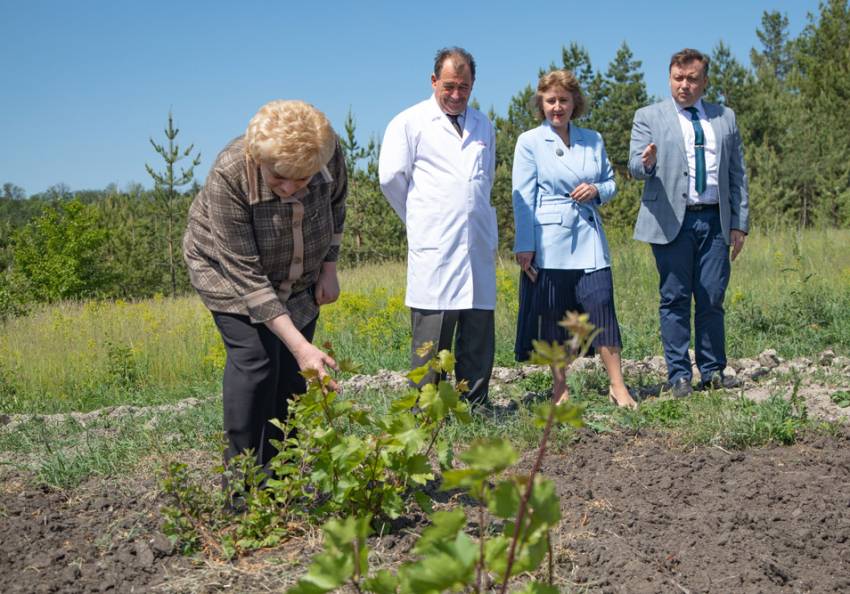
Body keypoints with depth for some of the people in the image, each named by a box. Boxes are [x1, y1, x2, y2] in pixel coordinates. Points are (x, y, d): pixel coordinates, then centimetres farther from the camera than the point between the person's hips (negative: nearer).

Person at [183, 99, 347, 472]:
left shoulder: (329, 155, -25)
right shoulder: (229, 176, -37)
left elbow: (336, 204, 1)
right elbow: (246, 274, -35)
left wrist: (329, 267, -3)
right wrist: (300, 345, -38)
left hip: (297, 277, 4)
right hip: (229, 269, -4)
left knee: (294, 370, -1)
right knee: (255, 358, -19)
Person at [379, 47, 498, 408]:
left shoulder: (484, 127, 18)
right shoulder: (410, 123, 1)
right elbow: (391, 178, -3)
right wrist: (419, 220, 5)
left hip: (479, 247, 5)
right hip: (434, 246, -5)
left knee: (479, 333, 5)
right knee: (432, 334, -5)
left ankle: (476, 405, 14)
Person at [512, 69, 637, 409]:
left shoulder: (593, 140, 12)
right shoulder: (530, 142, 1)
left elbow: (611, 183, 19)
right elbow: (523, 197, -3)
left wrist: (596, 190, -5)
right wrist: (524, 246, -8)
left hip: (588, 240, 3)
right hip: (548, 241, -2)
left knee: (601, 305, -5)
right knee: (552, 313, 2)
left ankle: (617, 386, 3)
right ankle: (559, 386, 15)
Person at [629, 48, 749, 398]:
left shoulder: (725, 117, 15)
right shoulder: (648, 117, 7)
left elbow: (737, 173, 15)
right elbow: (635, 167, -3)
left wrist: (739, 223, 9)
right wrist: (645, 163, -27)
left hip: (715, 221, 2)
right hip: (672, 221, -2)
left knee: (712, 300, 2)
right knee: (675, 300, -1)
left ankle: (713, 371, 12)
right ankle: (679, 375, 6)